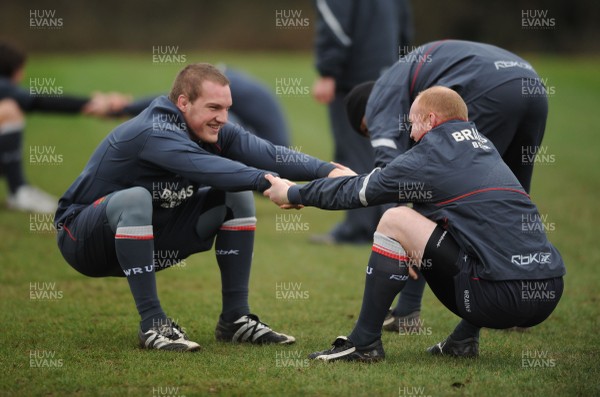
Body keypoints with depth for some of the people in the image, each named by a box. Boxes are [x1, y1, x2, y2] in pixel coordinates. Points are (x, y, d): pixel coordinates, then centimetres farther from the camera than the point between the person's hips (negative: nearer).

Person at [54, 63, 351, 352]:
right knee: (134, 198, -39)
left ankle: (235, 319, -2)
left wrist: (326, 170, -32)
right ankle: (152, 324, -31)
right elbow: (208, 169, -45)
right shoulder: (154, 133, -29)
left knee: (238, 198, -3)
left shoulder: (214, 131, -4)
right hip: (85, 240, -8)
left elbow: (267, 154, -17)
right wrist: (268, 182, -57)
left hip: (148, 239, 8)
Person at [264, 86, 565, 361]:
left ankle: (364, 343, 8)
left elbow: (358, 191, 13)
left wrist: (293, 194, 27)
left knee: (394, 221, 1)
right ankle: (465, 339, 20)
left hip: (503, 297, -8)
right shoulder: (484, 149, 22)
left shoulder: (429, 157, 0)